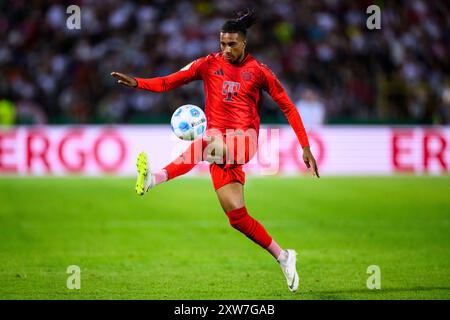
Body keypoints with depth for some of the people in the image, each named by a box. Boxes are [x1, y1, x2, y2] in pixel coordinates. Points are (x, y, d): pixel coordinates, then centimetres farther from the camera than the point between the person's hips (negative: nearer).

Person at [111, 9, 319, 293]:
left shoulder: (259, 71, 4)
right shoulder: (209, 64, 9)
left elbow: (288, 107, 8)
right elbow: (170, 82, 2)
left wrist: (306, 147, 4)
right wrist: (137, 83, -14)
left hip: (243, 139, -3)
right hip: (217, 142, 3)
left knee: (211, 146, -39)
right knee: (237, 216, -2)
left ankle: (155, 178, -54)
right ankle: (283, 257, 12)